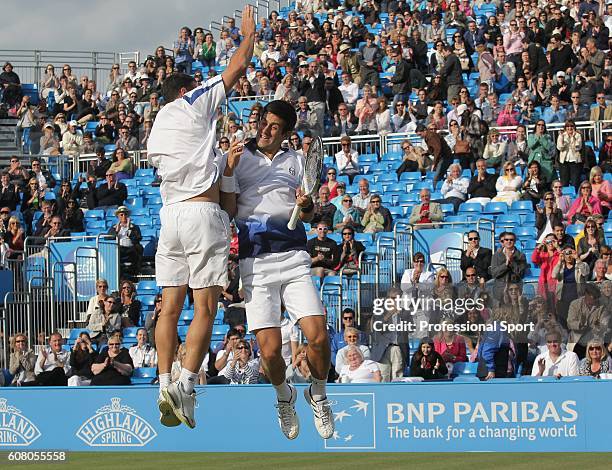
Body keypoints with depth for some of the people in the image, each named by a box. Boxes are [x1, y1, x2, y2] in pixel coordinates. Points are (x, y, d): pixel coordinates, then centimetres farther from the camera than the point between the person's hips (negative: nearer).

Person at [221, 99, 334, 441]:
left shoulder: (295, 160, 15)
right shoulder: (240, 158, 8)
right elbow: (229, 211, 2)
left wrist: (306, 205, -3)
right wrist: (229, 171, -10)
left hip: (293, 257, 2)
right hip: (255, 261, -2)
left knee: (318, 337, -13)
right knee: (270, 351, -10)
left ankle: (318, 394, 16)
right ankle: (284, 396, 22)